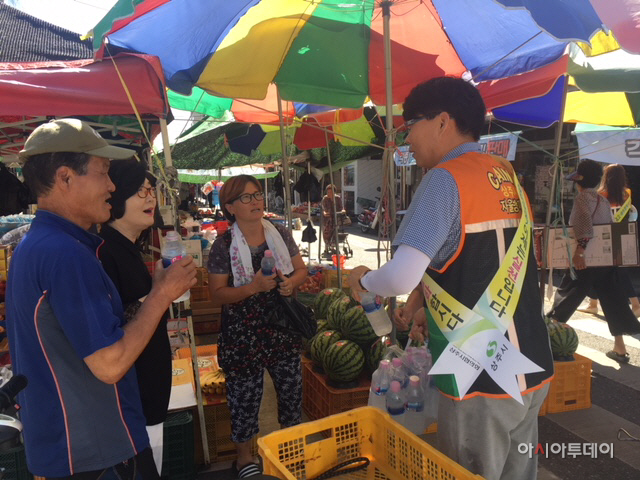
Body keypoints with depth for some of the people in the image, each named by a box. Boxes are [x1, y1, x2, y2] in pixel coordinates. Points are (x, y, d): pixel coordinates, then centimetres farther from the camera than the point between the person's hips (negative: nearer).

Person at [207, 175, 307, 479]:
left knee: (291, 386, 14)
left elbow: (301, 269, 9)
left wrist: (292, 282, -13)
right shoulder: (224, 245, -11)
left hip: (281, 326, 4)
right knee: (246, 395, 8)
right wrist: (254, 287, -24)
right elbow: (217, 294, -11)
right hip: (243, 333, -3)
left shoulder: (280, 234, 1)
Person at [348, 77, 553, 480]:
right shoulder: (508, 176, 10)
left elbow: (400, 278, -24)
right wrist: (429, 302, 16)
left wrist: (363, 280, -4)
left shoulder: (446, 177, -15)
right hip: (531, 369, 8)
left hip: (482, 381, -8)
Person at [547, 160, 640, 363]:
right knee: (613, 301, 9)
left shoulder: (583, 197, -9)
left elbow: (585, 223, -26)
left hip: (586, 260, -7)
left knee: (566, 296, 5)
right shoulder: (604, 200, 15)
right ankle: (620, 348, 14)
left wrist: (579, 248, -33)